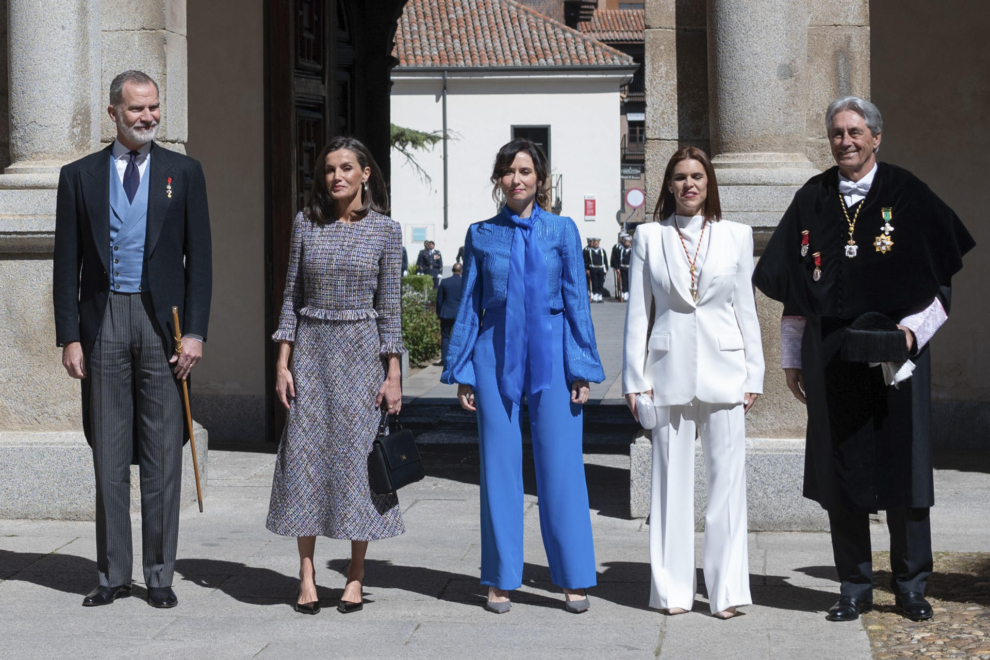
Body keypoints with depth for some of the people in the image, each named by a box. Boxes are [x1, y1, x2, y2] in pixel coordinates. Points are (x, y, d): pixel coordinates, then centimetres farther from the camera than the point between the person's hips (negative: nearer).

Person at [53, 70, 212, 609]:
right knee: (108, 453, 5)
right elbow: (67, 264, 6)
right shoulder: (79, 176, 7)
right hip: (104, 320, 1)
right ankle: (113, 574, 13)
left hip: (162, 321, -1)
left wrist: (195, 332, -5)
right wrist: (69, 336, -2)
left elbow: (199, 258, 4)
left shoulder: (184, 173, 7)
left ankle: (159, 575, 10)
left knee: (163, 453, 2)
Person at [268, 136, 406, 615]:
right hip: (311, 347, 2)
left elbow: (390, 306, 0)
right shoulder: (306, 223, 5)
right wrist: (283, 363, 0)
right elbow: (292, 297, 7)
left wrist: (393, 375, -4)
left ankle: (356, 576, 9)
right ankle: (306, 576, 6)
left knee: (357, 455, -1)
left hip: (362, 349, -2)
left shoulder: (385, 229, 0)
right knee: (305, 455, -1)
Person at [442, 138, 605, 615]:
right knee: (499, 467, 4)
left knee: (560, 466, 0)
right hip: (496, 356, 1)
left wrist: (582, 368, -1)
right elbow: (469, 305, 10)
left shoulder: (561, 231, 4)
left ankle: (574, 579, 10)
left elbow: (577, 301, 5)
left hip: (550, 356, -1)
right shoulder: (481, 235, 7)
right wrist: (461, 372, 6)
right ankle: (500, 580, 14)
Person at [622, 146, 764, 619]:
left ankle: (727, 590, 3)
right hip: (670, 370, 0)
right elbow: (637, 312, 6)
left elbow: (746, 309, 9)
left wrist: (753, 375, 4)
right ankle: (673, 589, 10)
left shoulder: (736, 236, 8)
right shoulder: (649, 238, 6)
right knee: (672, 481, 3)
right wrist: (635, 379, 1)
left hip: (724, 370, 0)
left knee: (727, 480, -1)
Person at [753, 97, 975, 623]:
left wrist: (912, 328, -12)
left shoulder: (906, 195, 1)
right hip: (829, 356, 2)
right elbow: (793, 286, 11)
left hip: (896, 349, -2)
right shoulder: (812, 200, 8)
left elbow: (941, 277, 2)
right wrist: (792, 357, 9)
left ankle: (910, 585, 12)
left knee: (901, 462, 1)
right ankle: (855, 587, 12)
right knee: (842, 468, 3)